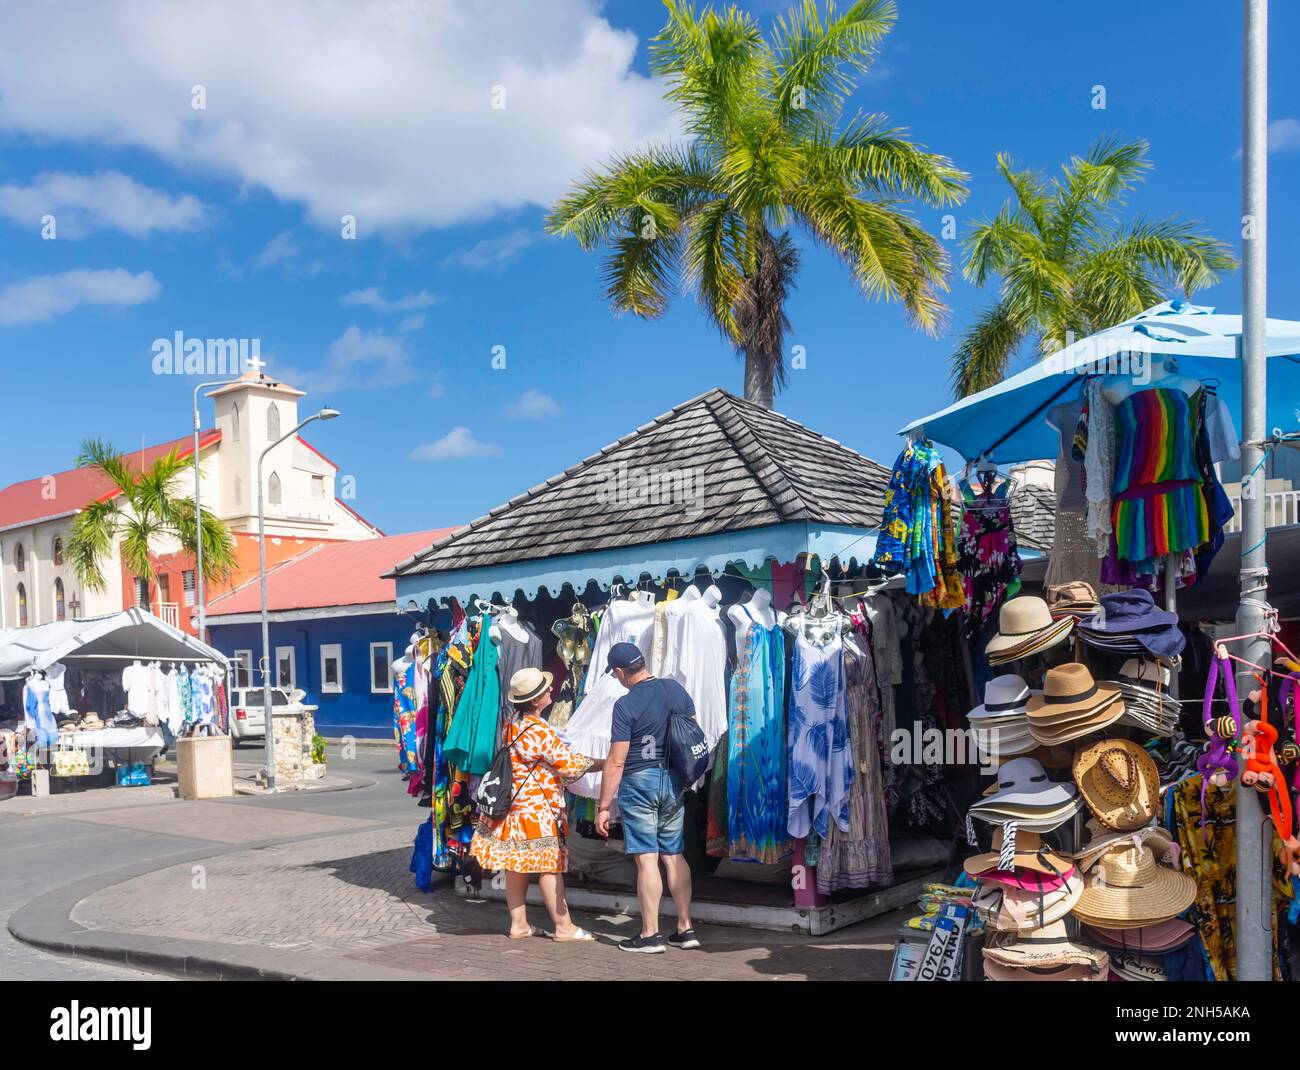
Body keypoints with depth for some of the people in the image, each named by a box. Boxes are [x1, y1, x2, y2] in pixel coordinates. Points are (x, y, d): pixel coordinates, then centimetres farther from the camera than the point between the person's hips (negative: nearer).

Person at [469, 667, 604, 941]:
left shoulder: (510, 723, 6)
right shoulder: (540, 732, -21)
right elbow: (570, 765, -13)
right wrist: (602, 763, 0)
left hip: (513, 803, 8)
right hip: (537, 807, -8)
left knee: (517, 865, 12)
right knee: (549, 865, -1)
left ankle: (518, 924, 20)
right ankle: (564, 927, 7)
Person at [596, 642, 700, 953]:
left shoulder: (626, 705, -14)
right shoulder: (676, 689, 3)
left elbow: (616, 762, -14)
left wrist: (603, 807, -8)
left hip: (640, 782, -6)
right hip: (674, 782, 6)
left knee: (647, 858, -1)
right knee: (673, 855, 13)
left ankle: (650, 935, 5)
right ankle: (685, 929, 16)